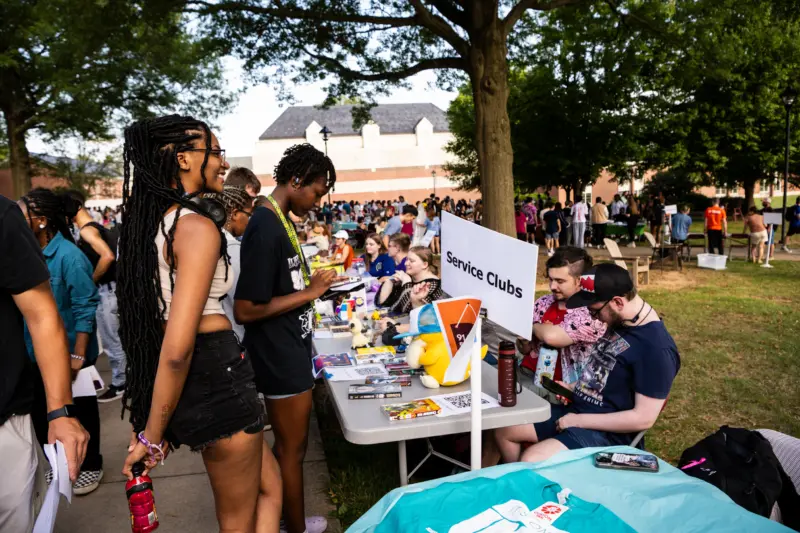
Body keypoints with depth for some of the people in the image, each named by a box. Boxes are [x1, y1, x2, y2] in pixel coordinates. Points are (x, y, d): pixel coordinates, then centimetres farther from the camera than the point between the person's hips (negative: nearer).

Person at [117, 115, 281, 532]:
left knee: (268, 487, 24)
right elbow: (178, 348, -26)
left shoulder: (152, 220, 9)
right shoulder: (199, 227, -19)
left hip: (195, 378, 9)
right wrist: (151, 436, -15)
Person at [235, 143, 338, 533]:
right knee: (292, 449, 8)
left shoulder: (278, 220, 7)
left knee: (289, 445, 22)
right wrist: (308, 293, -21)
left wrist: (310, 285, 4)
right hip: (280, 358, -10)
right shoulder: (265, 228, -23)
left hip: (290, 353, 10)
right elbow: (245, 309, -25)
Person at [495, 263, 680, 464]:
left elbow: (643, 418, -22)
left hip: (606, 432, -9)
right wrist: (573, 387, 4)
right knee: (505, 429, 7)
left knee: (530, 461, -25)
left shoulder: (657, 349, -22)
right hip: (574, 408, 9)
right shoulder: (620, 323, 5)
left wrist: (579, 420, -18)